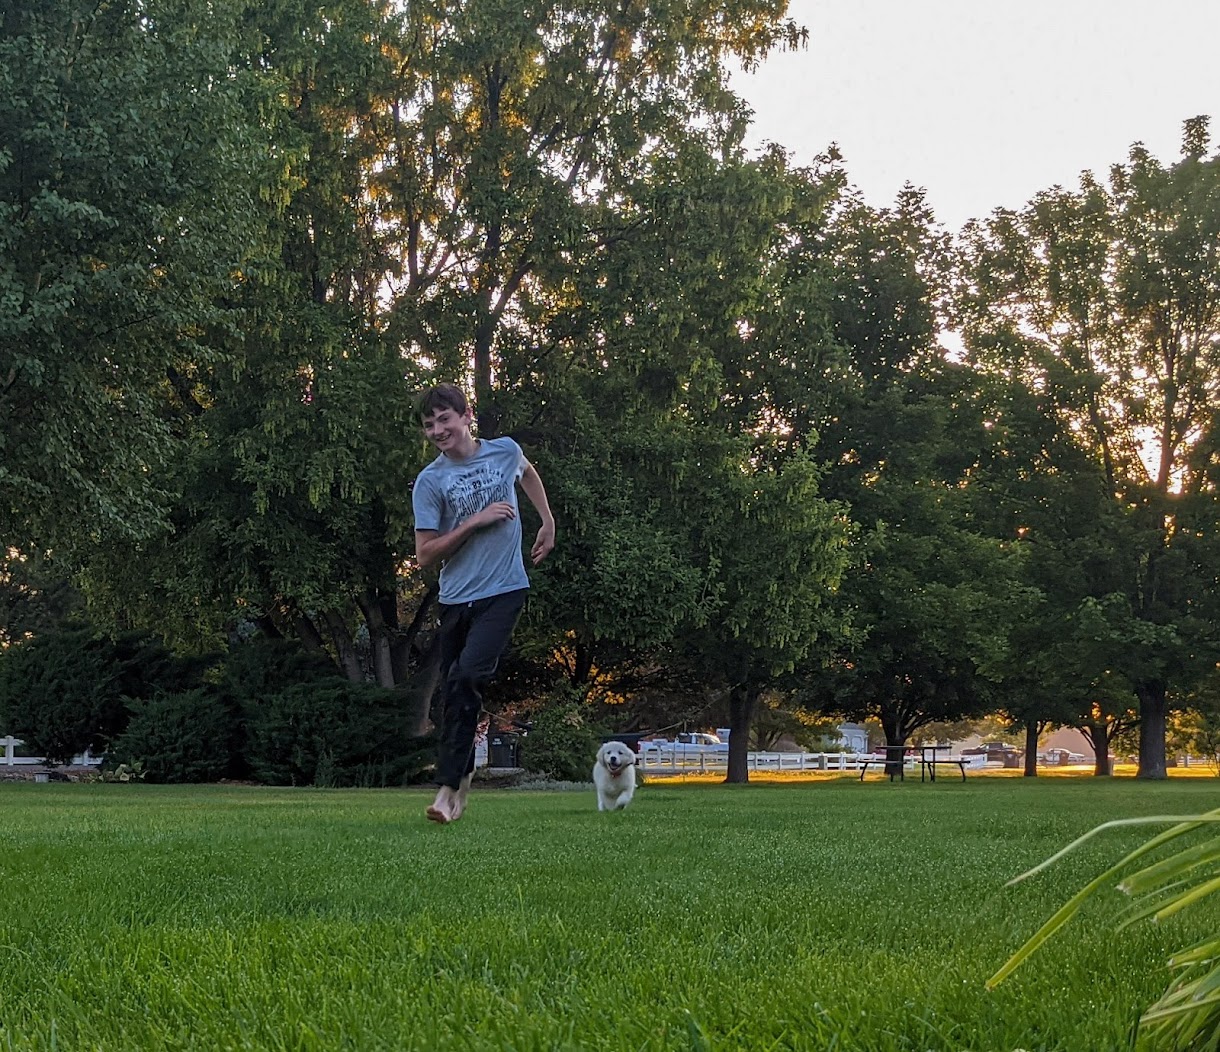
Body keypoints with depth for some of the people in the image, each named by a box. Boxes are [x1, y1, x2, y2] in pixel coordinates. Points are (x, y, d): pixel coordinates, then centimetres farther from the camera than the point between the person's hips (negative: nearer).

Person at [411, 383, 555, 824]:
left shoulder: (505, 451, 2)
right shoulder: (430, 481, -5)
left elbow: (528, 473, 28)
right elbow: (425, 554, -9)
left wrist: (548, 524, 24)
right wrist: (476, 521, -14)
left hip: (504, 590, -2)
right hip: (456, 598, 2)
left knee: (468, 676, -20)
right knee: (454, 693, 6)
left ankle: (450, 784, -17)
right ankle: (461, 777, 23)